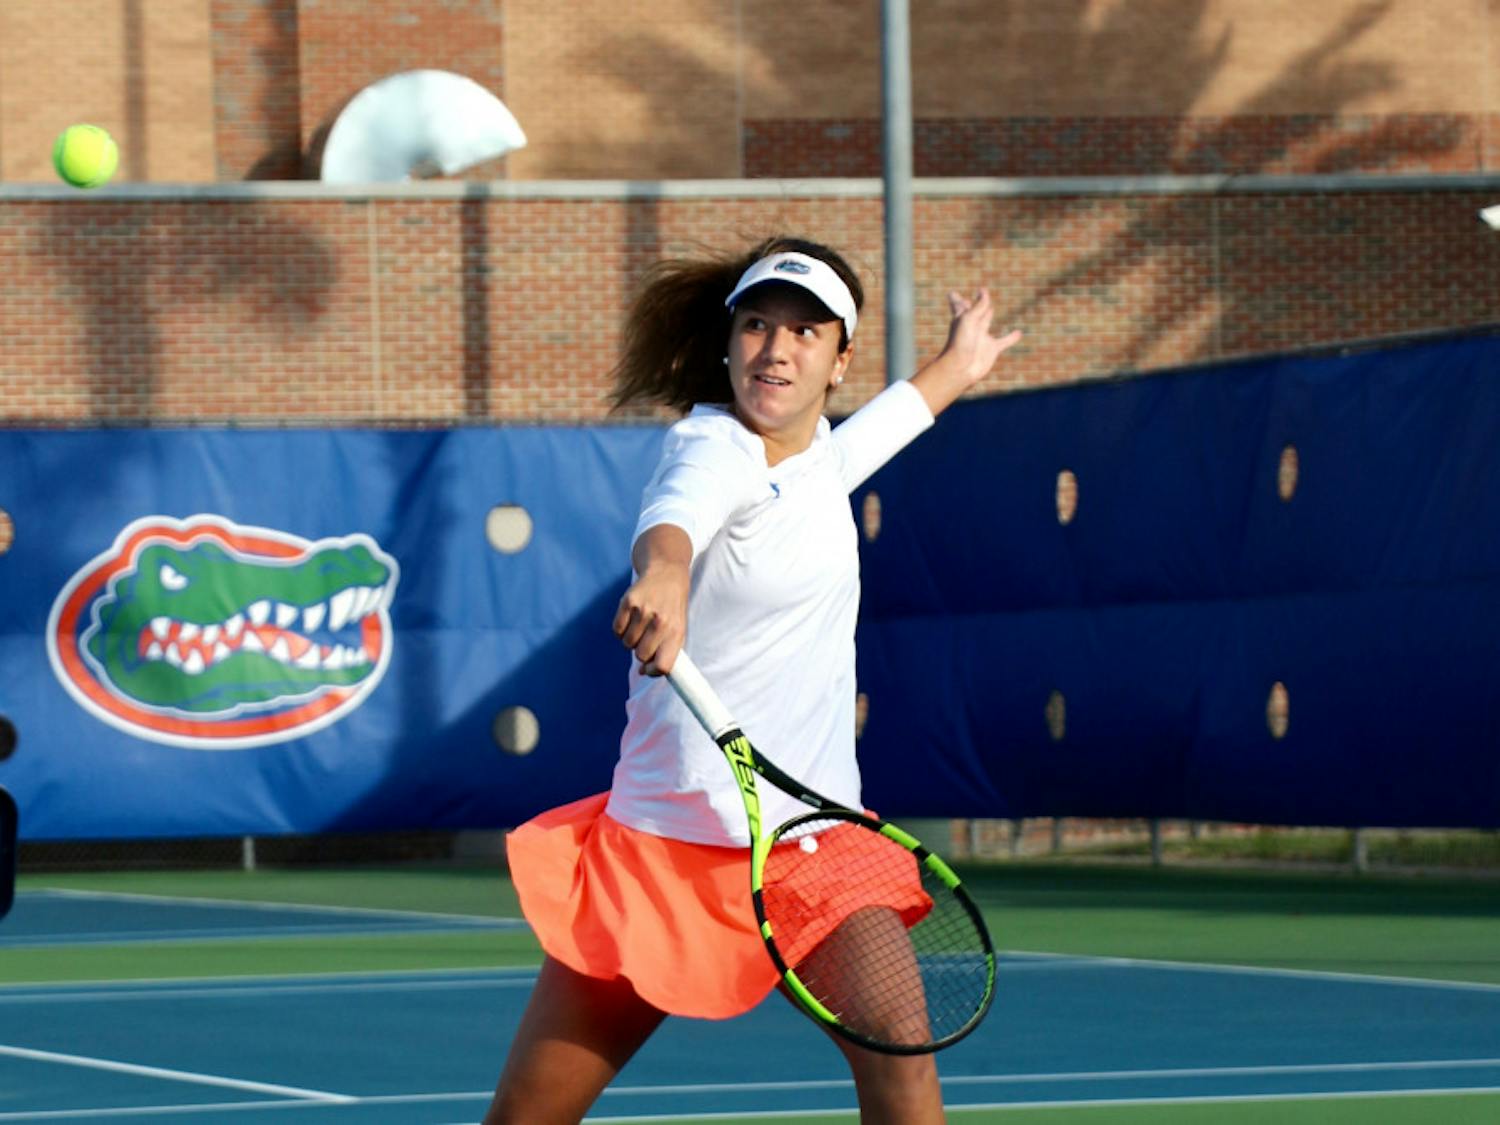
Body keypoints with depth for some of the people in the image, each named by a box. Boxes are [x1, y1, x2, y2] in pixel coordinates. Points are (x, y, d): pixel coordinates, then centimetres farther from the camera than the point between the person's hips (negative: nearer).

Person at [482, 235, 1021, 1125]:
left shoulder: (813, 452, 8)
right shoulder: (714, 450, -15)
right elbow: (674, 515, -41)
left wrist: (954, 369, 50)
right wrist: (662, 571, -64)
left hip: (814, 832, 6)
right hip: (670, 833, -6)